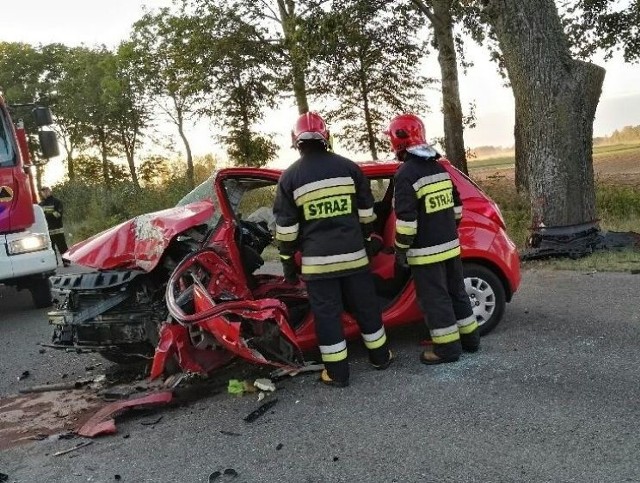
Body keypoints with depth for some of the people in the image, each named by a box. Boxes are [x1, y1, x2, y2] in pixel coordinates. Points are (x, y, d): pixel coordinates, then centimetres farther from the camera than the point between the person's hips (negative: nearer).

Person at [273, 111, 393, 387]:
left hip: (317, 260, -2)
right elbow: (366, 213, 8)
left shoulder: (290, 177, -3)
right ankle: (381, 357, 30)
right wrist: (366, 240, 22)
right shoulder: (349, 167, 3)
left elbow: (286, 227, -2)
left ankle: (337, 372, 12)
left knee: (327, 313, 6)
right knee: (365, 305, 16)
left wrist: (287, 261, 6)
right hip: (353, 253, 3)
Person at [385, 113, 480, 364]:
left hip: (426, 252, -8)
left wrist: (401, 252, -12)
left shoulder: (406, 174, -16)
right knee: (456, 291, 18)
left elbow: (406, 220, -20)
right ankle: (469, 337, 28)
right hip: (450, 245, 8)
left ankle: (447, 347, 9)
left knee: (435, 299, 2)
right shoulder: (440, 168, 10)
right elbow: (456, 206, 16)